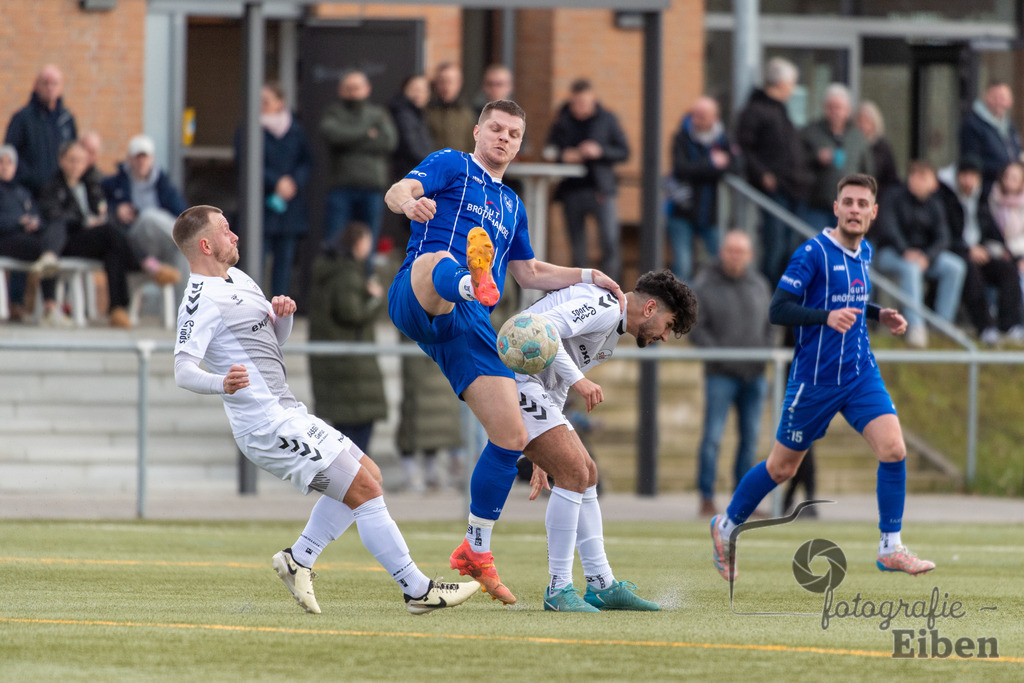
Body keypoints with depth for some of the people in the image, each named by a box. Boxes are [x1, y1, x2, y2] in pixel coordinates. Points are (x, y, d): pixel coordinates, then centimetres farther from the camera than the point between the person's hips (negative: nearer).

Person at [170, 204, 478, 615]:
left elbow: (277, 337, 24)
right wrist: (220, 383, -46)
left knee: (368, 475, 13)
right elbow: (183, 370, -25)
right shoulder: (202, 300, -14)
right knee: (364, 489, -11)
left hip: (286, 412, 10)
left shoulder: (237, 279, 16)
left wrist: (282, 313, 1)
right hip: (268, 424, -10)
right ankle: (417, 590, -8)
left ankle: (299, 559, 13)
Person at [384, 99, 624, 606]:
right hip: (418, 299, -6)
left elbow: (528, 273, 43)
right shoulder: (451, 166, 13)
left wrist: (587, 277, 30)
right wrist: (409, 201, -33)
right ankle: (472, 280, -84)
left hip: (470, 327, 6)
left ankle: (476, 551, 13)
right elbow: (398, 191, -7)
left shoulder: (511, 207, 33)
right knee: (437, 262, -44)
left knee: (511, 436, -2)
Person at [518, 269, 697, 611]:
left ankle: (602, 585, 18)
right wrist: (578, 380, -25)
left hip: (533, 387, 11)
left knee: (586, 473, 13)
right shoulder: (605, 308, -11)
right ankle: (559, 590, -9)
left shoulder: (611, 336, 23)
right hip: (515, 376, -11)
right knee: (574, 473, -14)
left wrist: (543, 458, 27)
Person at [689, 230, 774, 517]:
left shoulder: (759, 285, 10)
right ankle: (707, 499, -4)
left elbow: (770, 326, 15)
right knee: (712, 437, -8)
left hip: (754, 375, 4)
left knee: (750, 437, 5)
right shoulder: (705, 286, -3)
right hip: (721, 374, -4)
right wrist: (720, 355, -18)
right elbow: (695, 329, -6)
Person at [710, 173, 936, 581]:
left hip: (861, 374, 5)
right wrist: (827, 317, -32)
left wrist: (879, 316, 9)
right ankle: (727, 526, 31)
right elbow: (778, 310, -19)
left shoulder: (865, 252, 8)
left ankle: (890, 548, -5)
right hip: (814, 378, -5)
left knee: (893, 448, -14)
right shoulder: (813, 253, -14)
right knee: (782, 467, 8)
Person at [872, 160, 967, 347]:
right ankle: (915, 325, -41)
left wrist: (927, 256, -23)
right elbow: (888, 229, -18)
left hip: (925, 253, 5)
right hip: (890, 254, -5)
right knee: (911, 268, -38)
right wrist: (906, 252, -35)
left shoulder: (934, 205, 7)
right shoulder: (894, 199, -6)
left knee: (955, 267, -19)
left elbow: (942, 239, -3)